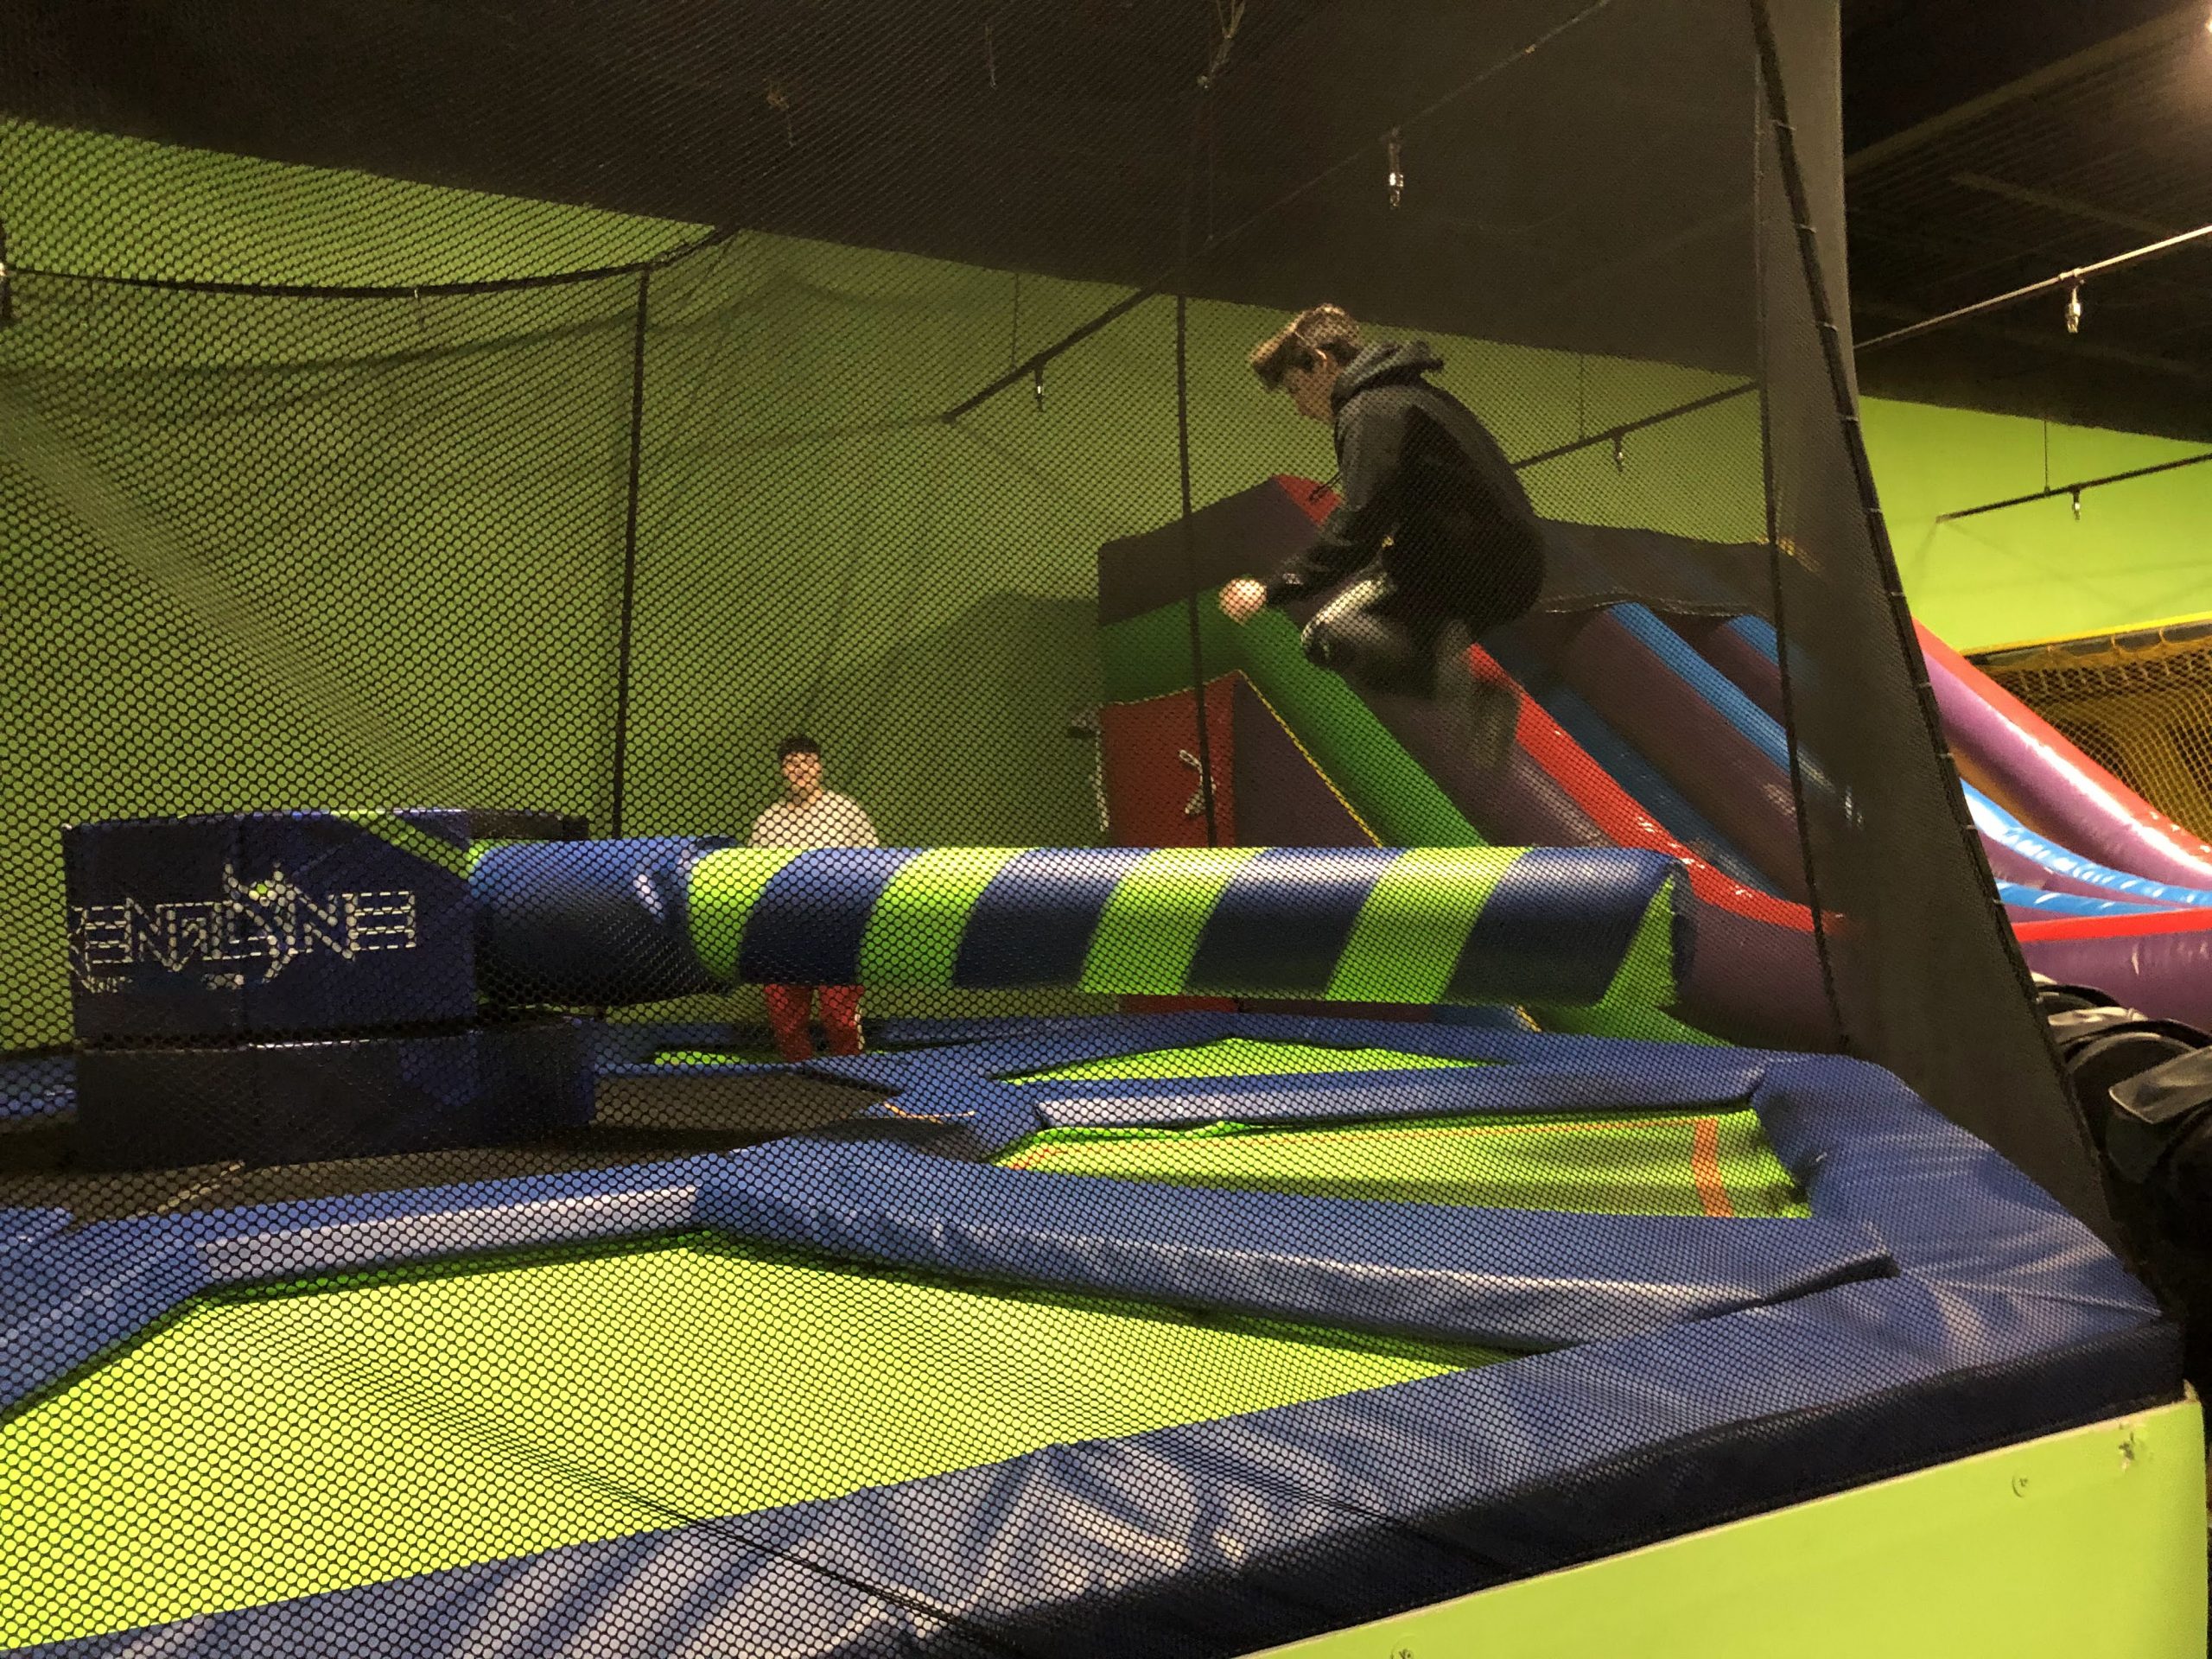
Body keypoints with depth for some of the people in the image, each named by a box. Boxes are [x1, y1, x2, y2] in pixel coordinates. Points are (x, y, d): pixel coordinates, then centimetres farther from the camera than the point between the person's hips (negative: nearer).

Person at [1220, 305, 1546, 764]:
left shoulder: (1373, 411, -12)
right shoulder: (1404, 393, 19)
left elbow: (1358, 528, -21)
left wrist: (1271, 591, -16)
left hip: (1478, 570, -10)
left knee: (1327, 633, -17)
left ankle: (1465, 693, -27)